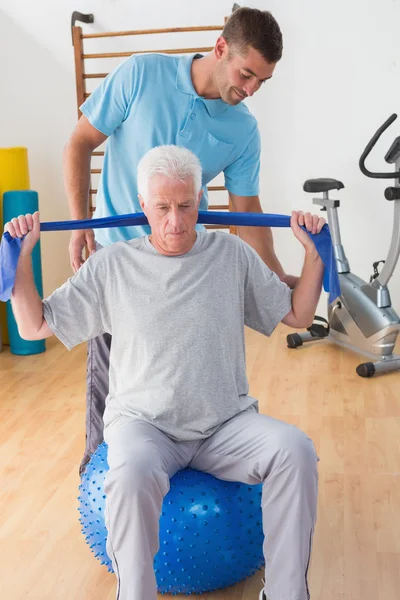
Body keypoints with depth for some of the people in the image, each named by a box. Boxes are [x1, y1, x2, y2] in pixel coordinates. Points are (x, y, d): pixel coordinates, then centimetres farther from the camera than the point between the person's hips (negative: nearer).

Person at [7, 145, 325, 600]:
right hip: (144, 423, -1)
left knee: (295, 451, -26)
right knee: (133, 473, -35)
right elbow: (34, 326, 5)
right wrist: (22, 255, -4)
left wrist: (313, 250, 1)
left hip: (227, 423, 2)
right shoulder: (112, 265, 1)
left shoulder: (232, 254, 4)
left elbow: (298, 315, 11)